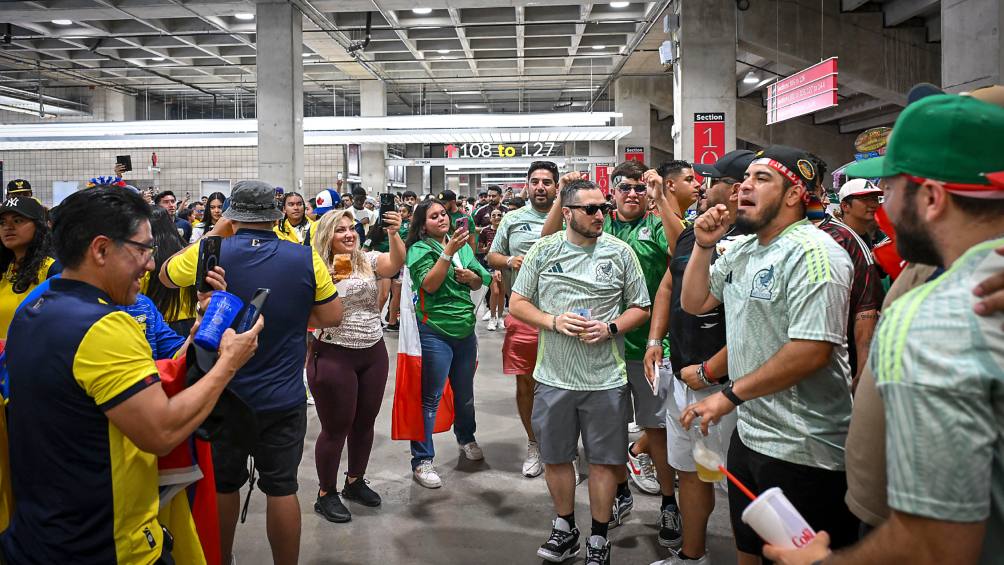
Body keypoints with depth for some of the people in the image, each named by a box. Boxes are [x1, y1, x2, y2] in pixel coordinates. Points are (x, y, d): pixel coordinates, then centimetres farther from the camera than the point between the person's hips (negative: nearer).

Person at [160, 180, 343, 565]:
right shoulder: (306, 258, -11)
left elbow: (166, 276, 10)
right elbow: (332, 317, -2)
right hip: (284, 399, -1)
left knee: (223, 484, 19)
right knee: (282, 488, 9)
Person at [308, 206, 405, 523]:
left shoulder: (368, 261, 4)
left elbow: (396, 263, -15)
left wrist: (393, 233, -31)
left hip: (373, 353, 5)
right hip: (334, 356, -4)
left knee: (365, 422, 15)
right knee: (336, 428, 4)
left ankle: (355, 481, 35)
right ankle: (326, 494, 21)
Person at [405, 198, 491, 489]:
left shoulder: (463, 246, 8)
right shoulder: (419, 249, -8)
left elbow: (479, 283, 14)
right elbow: (429, 285, -22)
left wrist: (471, 276, -8)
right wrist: (449, 252, -26)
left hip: (465, 330, 6)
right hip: (435, 332, -6)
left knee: (465, 393, 21)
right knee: (430, 398, -2)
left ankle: (466, 438, 44)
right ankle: (422, 461, 7)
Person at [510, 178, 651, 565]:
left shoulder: (620, 252, -1)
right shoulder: (543, 251, 0)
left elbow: (640, 308, 4)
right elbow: (517, 304, 3)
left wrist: (610, 328, -15)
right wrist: (553, 321, -14)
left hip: (606, 378, -1)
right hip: (554, 376, 1)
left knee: (603, 460, 8)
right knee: (555, 457, 13)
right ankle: (564, 528, 35)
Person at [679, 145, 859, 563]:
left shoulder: (812, 253, -19)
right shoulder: (742, 251, 11)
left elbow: (813, 351, -26)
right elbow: (694, 303, 18)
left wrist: (730, 395, -22)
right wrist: (703, 246, 2)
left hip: (802, 451, -9)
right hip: (749, 433, 9)